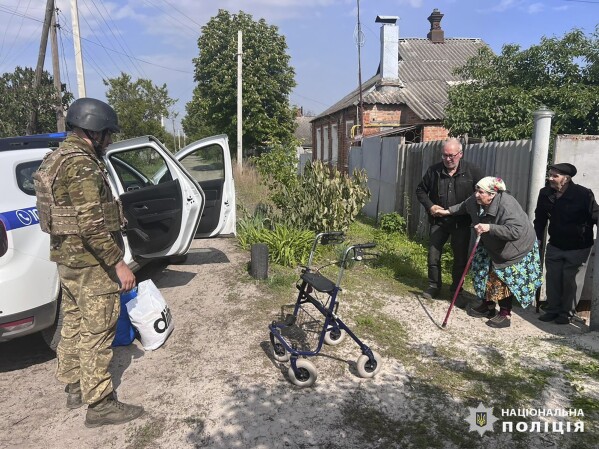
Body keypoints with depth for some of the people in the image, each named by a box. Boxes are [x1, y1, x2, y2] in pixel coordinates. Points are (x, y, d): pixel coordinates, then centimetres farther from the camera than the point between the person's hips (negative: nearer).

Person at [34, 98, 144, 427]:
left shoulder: (58, 158, 12)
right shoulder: (81, 165, -22)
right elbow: (93, 225, -27)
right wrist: (118, 264, -21)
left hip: (67, 258, 10)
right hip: (90, 263, -10)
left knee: (73, 323, 19)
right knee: (96, 331, -1)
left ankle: (74, 387, 34)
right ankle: (99, 404, 10)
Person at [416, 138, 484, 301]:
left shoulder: (472, 171, -6)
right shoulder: (434, 170, -3)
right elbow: (421, 190, 8)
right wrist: (429, 206, -8)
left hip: (462, 223, -1)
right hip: (439, 221, 1)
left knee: (460, 257, 9)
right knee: (433, 255, 6)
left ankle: (456, 290, 26)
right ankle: (434, 286, 24)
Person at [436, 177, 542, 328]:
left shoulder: (507, 205, -38)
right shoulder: (475, 201, -14)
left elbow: (515, 231, -46)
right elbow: (463, 206, 11)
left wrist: (489, 228, -49)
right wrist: (448, 211, 15)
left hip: (516, 248, -8)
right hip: (492, 246, 8)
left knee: (504, 280, -6)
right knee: (486, 273, 12)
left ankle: (505, 315, 9)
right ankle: (488, 306, 29)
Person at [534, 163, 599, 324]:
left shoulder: (583, 194, -19)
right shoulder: (545, 193, -5)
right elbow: (540, 218, 6)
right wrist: (537, 239, 7)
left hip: (578, 248, -4)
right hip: (555, 246, 4)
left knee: (571, 281, 4)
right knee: (552, 279, 10)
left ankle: (567, 312, 21)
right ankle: (552, 309, 26)